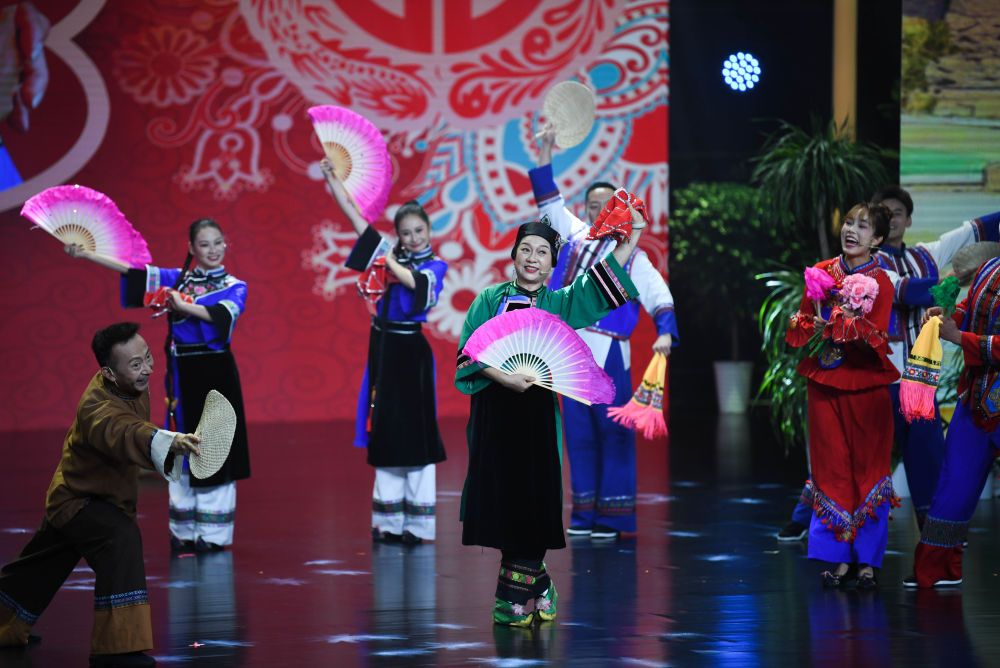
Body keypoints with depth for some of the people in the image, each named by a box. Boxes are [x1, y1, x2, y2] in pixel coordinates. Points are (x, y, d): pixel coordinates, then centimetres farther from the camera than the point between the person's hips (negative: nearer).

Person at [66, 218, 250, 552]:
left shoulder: (234, 286, 1)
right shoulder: (178, 279, 10)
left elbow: (224, 315, -19)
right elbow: (133, 272, 5)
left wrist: (184, 306, -29)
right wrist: (84, 254, 0)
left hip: (214, 374, -3)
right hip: (182, 373, 3)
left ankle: (213, 531, 1)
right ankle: (185, 530, 11)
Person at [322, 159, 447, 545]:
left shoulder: (435, 266, -2)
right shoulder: (390, 255, 8)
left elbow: (413, 281, -24)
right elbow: (353, 214, 8)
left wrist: (390, 263, -10)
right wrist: (331, 178, 5)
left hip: (412, 352, -5)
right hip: (383, 348, 5)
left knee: (415, 434, -4)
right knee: (385, 433, 8)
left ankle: (417, 523, -1)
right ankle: (389, 521, 13)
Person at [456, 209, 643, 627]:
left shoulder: (559, 303, 12)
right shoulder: (491, 299, 8)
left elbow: (605, 282, 6)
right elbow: (469, 354, -2)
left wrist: (633, 235, 2)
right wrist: (505, 377, -16)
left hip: (537, 410, 1)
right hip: (495, 408, -1)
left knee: (532, 498, -5)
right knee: (501, 494, -2)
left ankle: (512, 597, 1)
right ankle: (537, 583, 12)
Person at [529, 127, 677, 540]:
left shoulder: (631, 256, 2)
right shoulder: (575, 235, 14)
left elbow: (659, 297, -4)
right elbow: (549, 199, 24)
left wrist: (665, 334, -20)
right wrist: (546, 152, 21)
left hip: (607, 354, -4)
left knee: (613, 433, -3)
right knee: (579, 435, 7)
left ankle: (613, 517, -1)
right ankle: (585, 513, 12)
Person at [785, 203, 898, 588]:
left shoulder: (881, 283, -5)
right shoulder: (821, 273, 6)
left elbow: (876, 336, -14)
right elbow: (800, 322, 7)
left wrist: (834, 320, -27)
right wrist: (814, 326, -15)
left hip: (865, 386, -3)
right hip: (825, 383, 3)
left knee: (869, 470, -1)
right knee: (832, 469, 2)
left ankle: (867, 560, 5)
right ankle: (839, 557, 8)